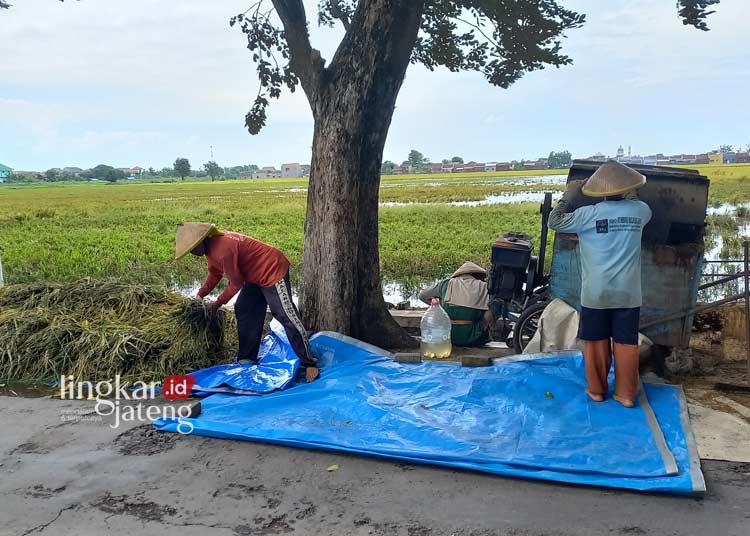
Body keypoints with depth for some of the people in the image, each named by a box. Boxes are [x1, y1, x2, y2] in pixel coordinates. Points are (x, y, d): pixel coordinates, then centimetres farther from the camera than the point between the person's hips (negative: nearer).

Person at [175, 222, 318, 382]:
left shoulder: (222, 250, -28)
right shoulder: (211, 246, 2)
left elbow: (236, 283, -18)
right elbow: (215, 274, 17)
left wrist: (217, 304, -5)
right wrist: (199, 296, 10)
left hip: (273, 270, -11)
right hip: (256, 275, 11)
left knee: (287, 317, -11)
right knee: (243, 311, 13)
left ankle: (309, 364, -7)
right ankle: (247, 359, 22)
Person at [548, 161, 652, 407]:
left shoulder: (589, 214, -11)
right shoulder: (640, 210, -1)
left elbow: (555, 221, -1)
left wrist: (568, 195, 8)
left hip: (596, 292, -2)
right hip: (628, 292, 2)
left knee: (595, 341, 10)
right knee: (626, 343, 9)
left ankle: (596, 390, 21)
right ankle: (626, 394, 15)